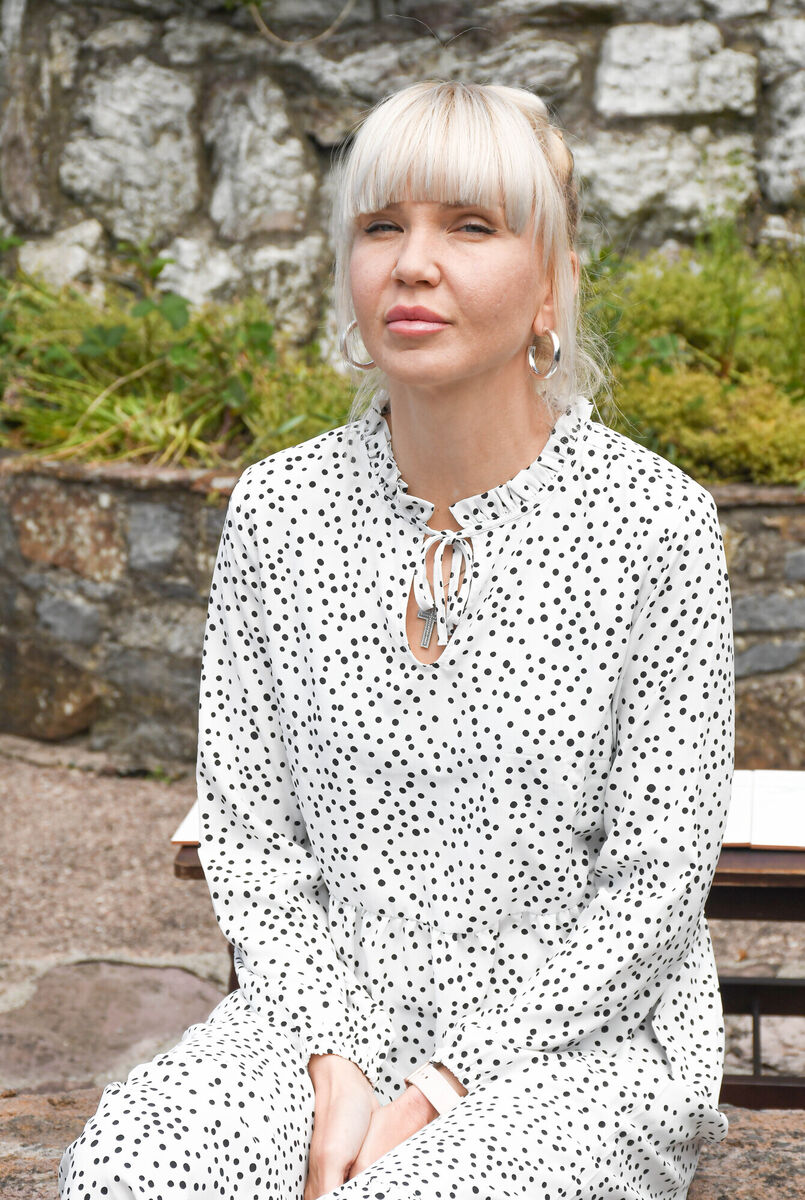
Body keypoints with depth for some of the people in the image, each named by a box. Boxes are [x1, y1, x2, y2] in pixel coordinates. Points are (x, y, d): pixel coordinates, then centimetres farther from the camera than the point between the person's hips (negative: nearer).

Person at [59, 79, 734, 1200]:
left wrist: (436, 1094, -13)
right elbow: (248, 826, 3)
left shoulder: (655, 524, -9)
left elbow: (655, 883, -8)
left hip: (581, 1035, -2)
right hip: (328, 1013, 3)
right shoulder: (276, 509, 0)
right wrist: (332, 1068, -9)